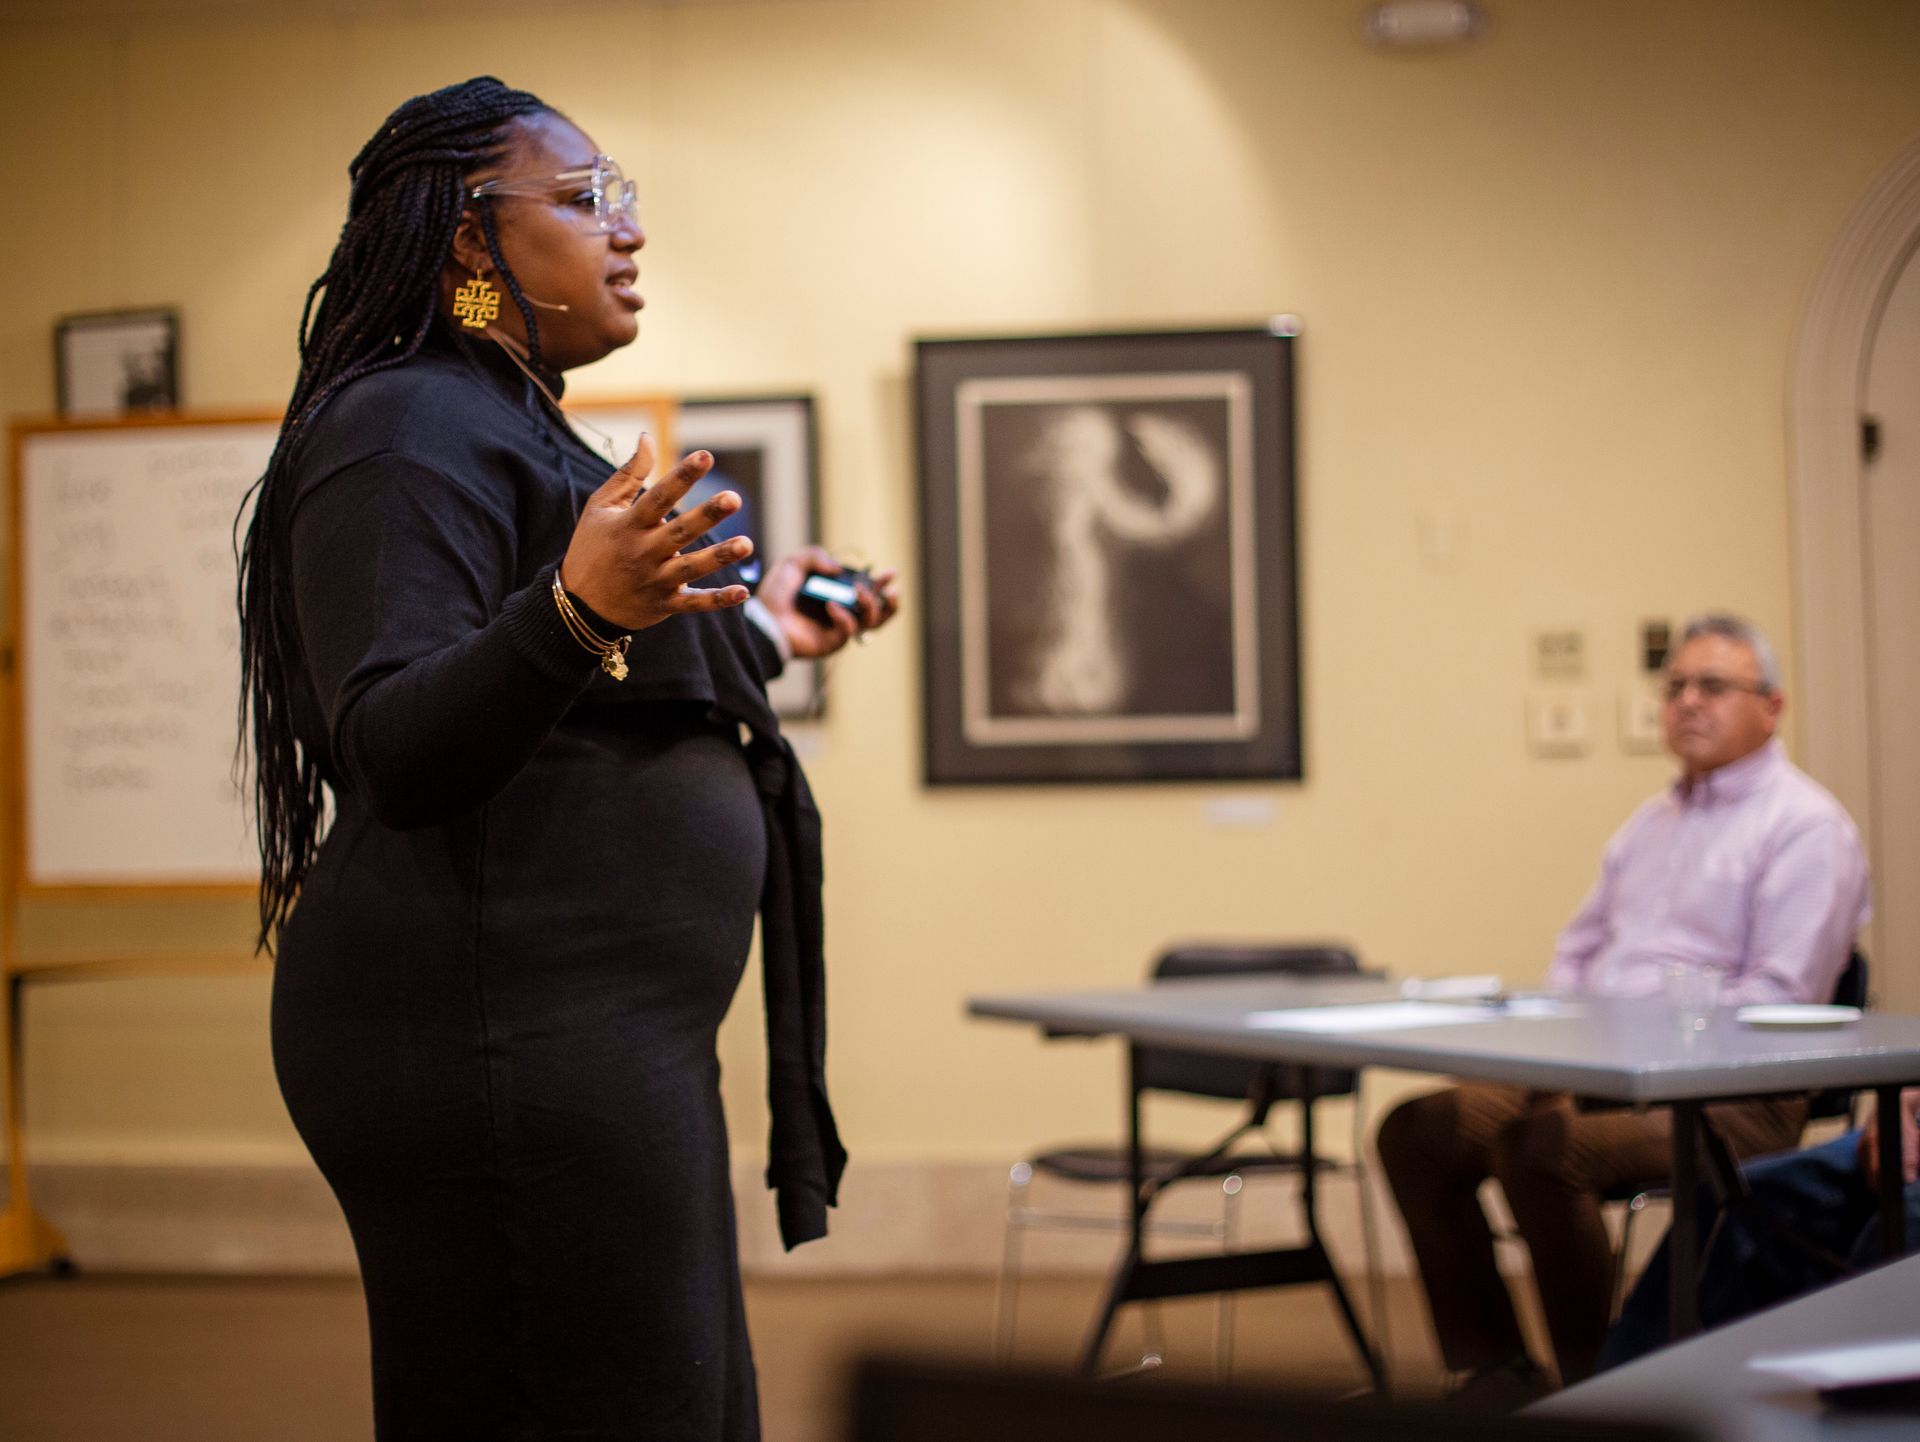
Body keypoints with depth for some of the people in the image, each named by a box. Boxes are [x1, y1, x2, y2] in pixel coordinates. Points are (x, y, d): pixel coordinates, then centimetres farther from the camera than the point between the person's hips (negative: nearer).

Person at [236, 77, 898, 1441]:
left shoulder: (513, 426, 22)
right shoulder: (408, 432, -10)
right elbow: (394, 747, -23)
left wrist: (758, 633, 35)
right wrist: (577, 611, -37)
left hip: (593, 1038, 11)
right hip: (504, 1036, -11)